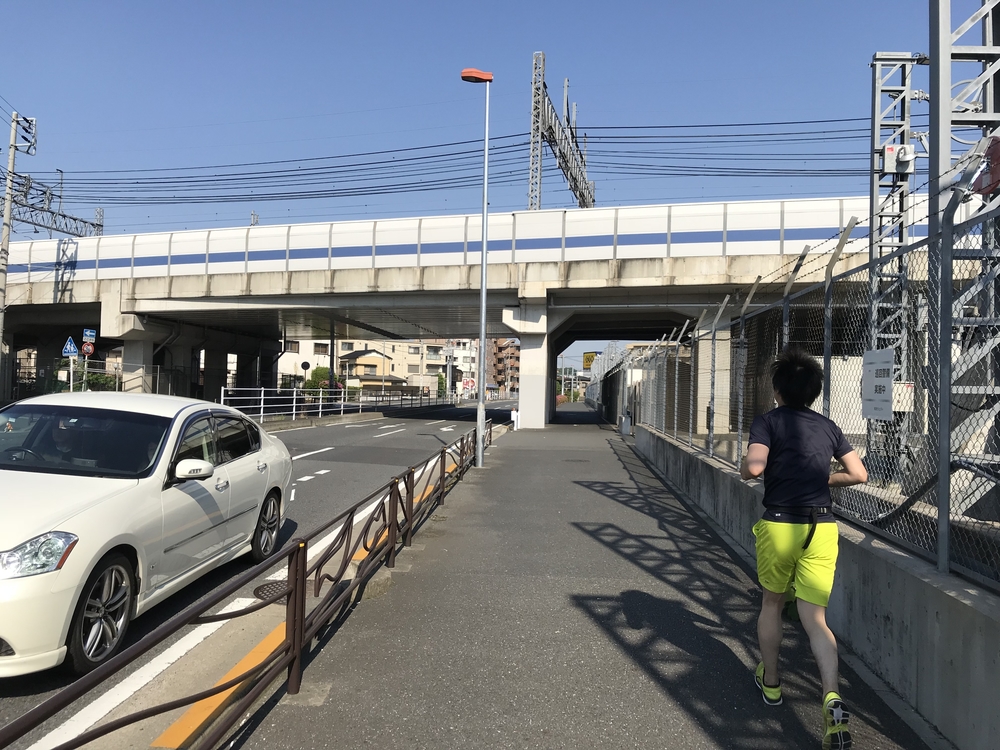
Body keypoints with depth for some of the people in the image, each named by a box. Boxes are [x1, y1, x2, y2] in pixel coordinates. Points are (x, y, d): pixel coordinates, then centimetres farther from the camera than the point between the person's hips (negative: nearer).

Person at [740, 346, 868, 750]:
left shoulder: (768, 421, -4)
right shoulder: (829, 427, 10)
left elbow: (753, 467, -20)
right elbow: (859, 474, 11)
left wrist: (743, 466, 2)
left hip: (779, 524, -3)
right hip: (822, 527, 3)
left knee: (772, 603, 19)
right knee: (815, 618, 4)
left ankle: (771, 682, 33)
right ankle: (833, 696, -16)